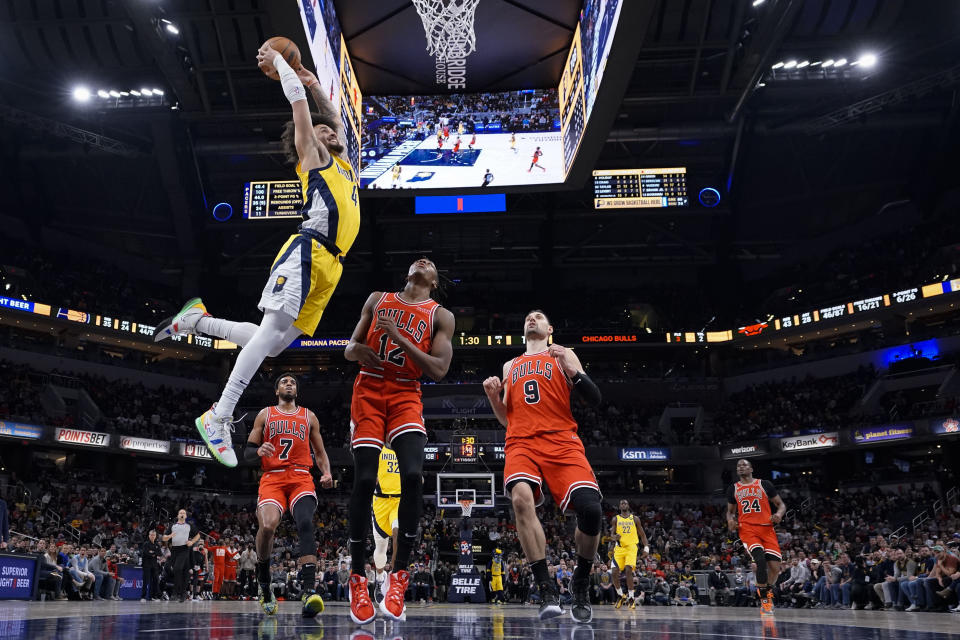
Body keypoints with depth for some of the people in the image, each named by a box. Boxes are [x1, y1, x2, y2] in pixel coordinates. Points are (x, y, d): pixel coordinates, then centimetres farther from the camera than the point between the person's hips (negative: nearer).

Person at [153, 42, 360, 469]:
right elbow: (297, 98, 9)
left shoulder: (342, 163, 30)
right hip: (308, 252, -8)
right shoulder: (312, 156, 10)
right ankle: (219, 417, -20)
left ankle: (198, 321, 15)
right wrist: (278, 61, 23)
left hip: (329, 266, 8)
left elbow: (336, 120, 46)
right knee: (272, 329, -19)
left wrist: (316, 86, 39)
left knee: (276, 343, 1)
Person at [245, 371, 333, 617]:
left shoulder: (309, 417, 19)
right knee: (267, 526, -26)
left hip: (301, 479, 1)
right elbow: (247, 453, 12)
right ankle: (264, 584, 1)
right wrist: (258, 450, -12)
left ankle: (309, 591, -38)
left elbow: (320, 452, 20)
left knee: (306, 524, -27)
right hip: (272, 478, -1)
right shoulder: (265, 415, 16)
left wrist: (326, 473, 0)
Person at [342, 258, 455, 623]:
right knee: (364, 480, -9)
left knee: (413, 475, -22)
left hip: (406, 396, -1)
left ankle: (399, 575, -12)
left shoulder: (440, 316, 7)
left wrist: (400, 338, -14)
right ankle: (358, 577, 3)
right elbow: (349, 349, 16)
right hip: (369, 390, 1)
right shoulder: (377, 300, 14)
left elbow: (439, 370, -4)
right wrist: (356, 351, -10)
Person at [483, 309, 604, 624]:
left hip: (561, 440, -2)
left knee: (591, 509, -21)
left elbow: (594, 399, 5)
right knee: (521, 498, -31)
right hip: (522, 442, 2)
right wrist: (493, 395, 7)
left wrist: (570, 369, -10)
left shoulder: (563, 355, 16)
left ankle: (581, 585, 7)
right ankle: (547, 589, -22)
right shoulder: (510, 366, 26)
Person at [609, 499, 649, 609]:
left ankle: (631, 598, -8)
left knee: (628, 571, -19)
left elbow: (642, 534, 11)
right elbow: (612, 533, 7)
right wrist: (614, 537, -18)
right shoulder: (615, 519, 9)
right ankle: (620, 595, 14)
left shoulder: (635, 519, 8)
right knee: (615, 572, -7)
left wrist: (646, 547, -2)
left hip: (631, 547, -2)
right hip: (619, 548, 2)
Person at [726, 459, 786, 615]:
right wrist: (730, 520, 1)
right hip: (747, 529, -1)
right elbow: (730, 511, 24)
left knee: (775, 567, -6)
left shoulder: (765, 485, 8)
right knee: (761, 559, -25)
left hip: (767, 528, 1)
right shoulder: (733, 488, 14)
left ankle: (768, 592, 27)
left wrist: (779, 514, -12)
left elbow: (781, 505, 11)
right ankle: (764, 600, -11)